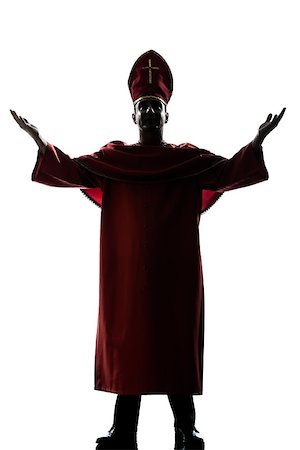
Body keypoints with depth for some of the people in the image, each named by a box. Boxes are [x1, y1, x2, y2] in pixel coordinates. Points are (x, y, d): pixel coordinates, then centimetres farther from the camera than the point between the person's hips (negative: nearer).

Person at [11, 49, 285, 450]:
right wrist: (41, 141, -10)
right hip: (127, 270, 1)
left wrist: (258, 141, -13)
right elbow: (71, 170, 1)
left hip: (176, 269, 0)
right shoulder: (111, 157, 9)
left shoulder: (190, 158, 7)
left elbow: (230, 172, -2)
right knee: (127, 339, 3)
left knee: (177, 340, 3)